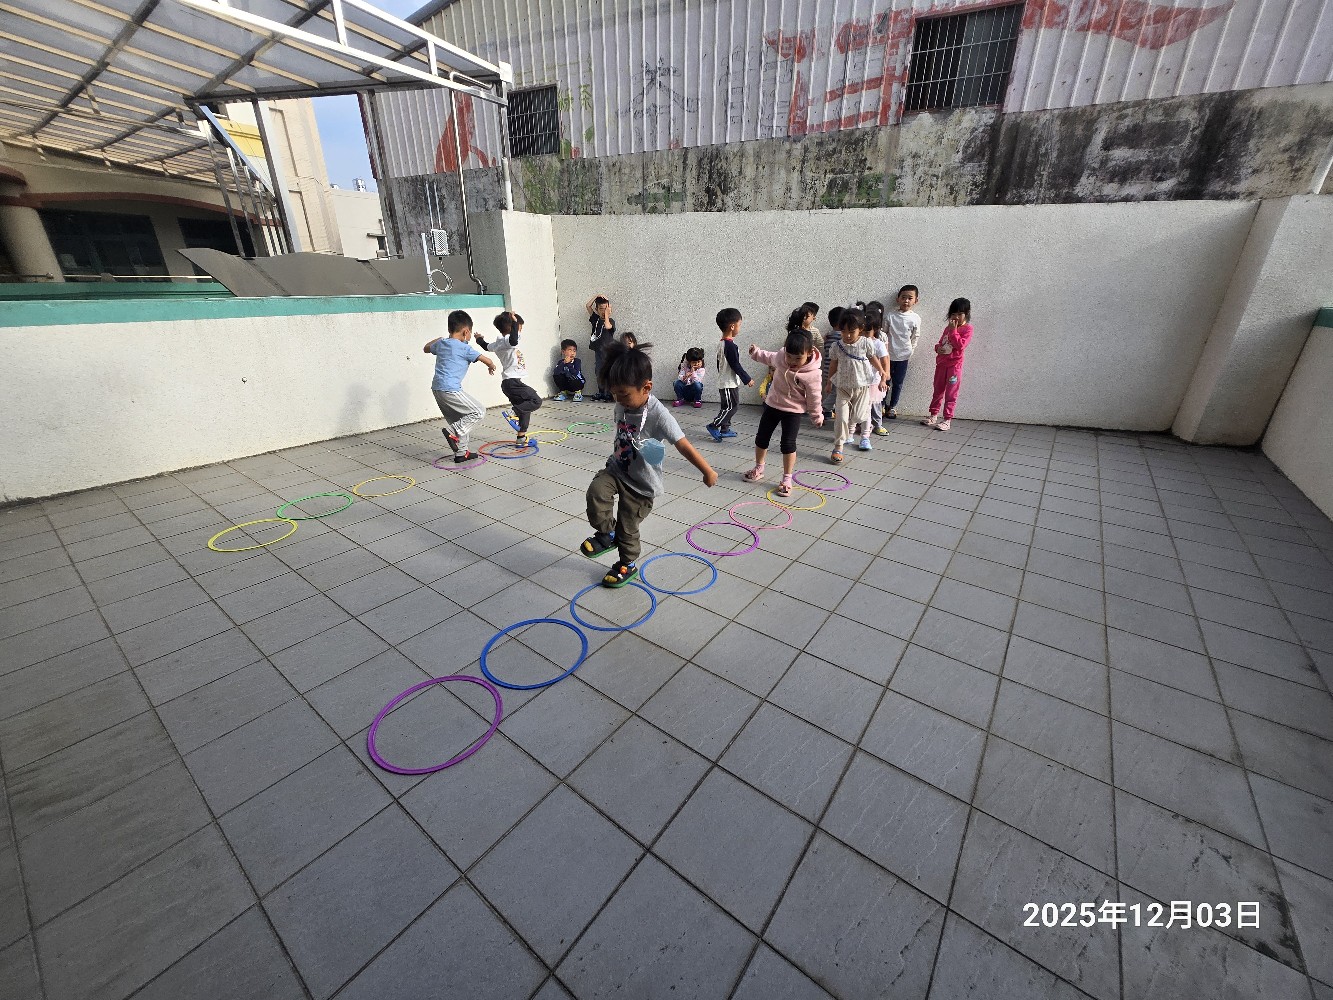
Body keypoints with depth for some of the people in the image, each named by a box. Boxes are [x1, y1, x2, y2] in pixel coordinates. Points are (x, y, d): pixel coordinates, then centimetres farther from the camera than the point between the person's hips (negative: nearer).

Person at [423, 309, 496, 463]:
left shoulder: (441, 344, 14)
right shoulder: (464, 348, -7)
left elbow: (426, 348, 37)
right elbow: (487, 360, -5)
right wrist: (492, 367, 17)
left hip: (437, 389, 8)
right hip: (450, 390, -8)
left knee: (458, 421, 17)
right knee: (479, 411, -1)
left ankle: (461, 453, 20)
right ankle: (452, 431, -12)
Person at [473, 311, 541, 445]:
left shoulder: (498, 343, 17)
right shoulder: (506, 340, -12)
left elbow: (487, 347, 37)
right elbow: (513, 341, -38)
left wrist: (480, 339, 57)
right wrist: (514, 322, -32)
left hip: (510, 382, 10)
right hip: (512, 382, -10)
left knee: (524, 409, 15)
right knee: (536, 401, -17)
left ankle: (521, 437, 18)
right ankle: (513, 413, -19)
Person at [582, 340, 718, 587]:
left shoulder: (658, 414, -27)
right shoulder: (623, 404, -7)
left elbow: (683, 445, -27)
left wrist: (707, 471, -22)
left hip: (642, 482, -5)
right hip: (617, 468, 5)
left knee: (627, 527, 7)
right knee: (596, 491, -23)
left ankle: (627, 565, 34)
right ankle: (606, 534, 2)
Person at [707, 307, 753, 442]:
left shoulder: (720, 343, 9)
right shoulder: (730, 345, -20)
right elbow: (736, 366, -20)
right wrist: (747, 379, -12)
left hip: (723, 381, 10)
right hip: (730, 383, -10)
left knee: (726, 406, 14)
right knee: (732, 406, -4)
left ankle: (724, 429, 19)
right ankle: (714, 426, -2)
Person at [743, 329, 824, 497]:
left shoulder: (812, 374, -24)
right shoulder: (781, 356, -14)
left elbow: (814, 397, -12)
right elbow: (770, 358, 12)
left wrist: (817, 416, -2)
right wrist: (756, 353, 19)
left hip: (793, 411, -5)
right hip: (772, 404, 5)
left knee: (788, 443, -7)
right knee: (761, 438, 12)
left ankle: (787, 479, 7)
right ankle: (758, 469, 32)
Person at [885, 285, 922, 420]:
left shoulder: (916, 318, -5)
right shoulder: (890, 316, -7)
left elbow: (915, 338, 5)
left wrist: (910, 352, 5)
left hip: (903, 356, 1)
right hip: (888, 355, -1)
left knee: (898, 383, 11)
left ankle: (893, 407, 25)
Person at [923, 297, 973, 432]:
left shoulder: (967, 328, -7)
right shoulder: (948, 328, 12)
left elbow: (961, 345, -19)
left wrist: (953, 330, -16)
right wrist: (938, 348, -3)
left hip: (954, 365, -6)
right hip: (941, 363, 6)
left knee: (951, 394, -2)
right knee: (937, 391, 13)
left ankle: (947, 420, 1)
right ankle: (934, 416, 23)